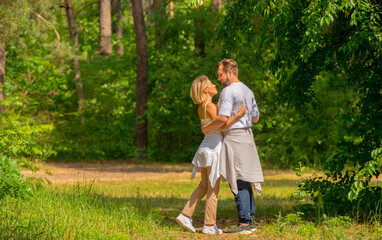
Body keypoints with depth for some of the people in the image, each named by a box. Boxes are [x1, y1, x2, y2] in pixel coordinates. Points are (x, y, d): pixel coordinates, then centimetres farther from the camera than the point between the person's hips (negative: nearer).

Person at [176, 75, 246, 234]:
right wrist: (238, 115, -28)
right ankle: (209, 225, 5)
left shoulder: (201, 108, 11)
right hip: (214, 146, -9)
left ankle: (185, 215, 14)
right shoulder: (210, 106, -15)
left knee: (204, 186, 18)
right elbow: (221, 126, -24)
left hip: (206, 147, 9)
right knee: (213, 189, 0)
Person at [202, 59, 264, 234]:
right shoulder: (248, 91, 16)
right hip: (247, 135, 9)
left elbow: (223, 118, -21)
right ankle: (250, 219, 14)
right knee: (245, 182, 12)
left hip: (233, 137, -9)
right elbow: (255, 117, 23)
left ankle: (244, 223, -10)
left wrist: (207, 128, -7)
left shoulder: (228, 91, -12)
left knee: (238, 182, -9)